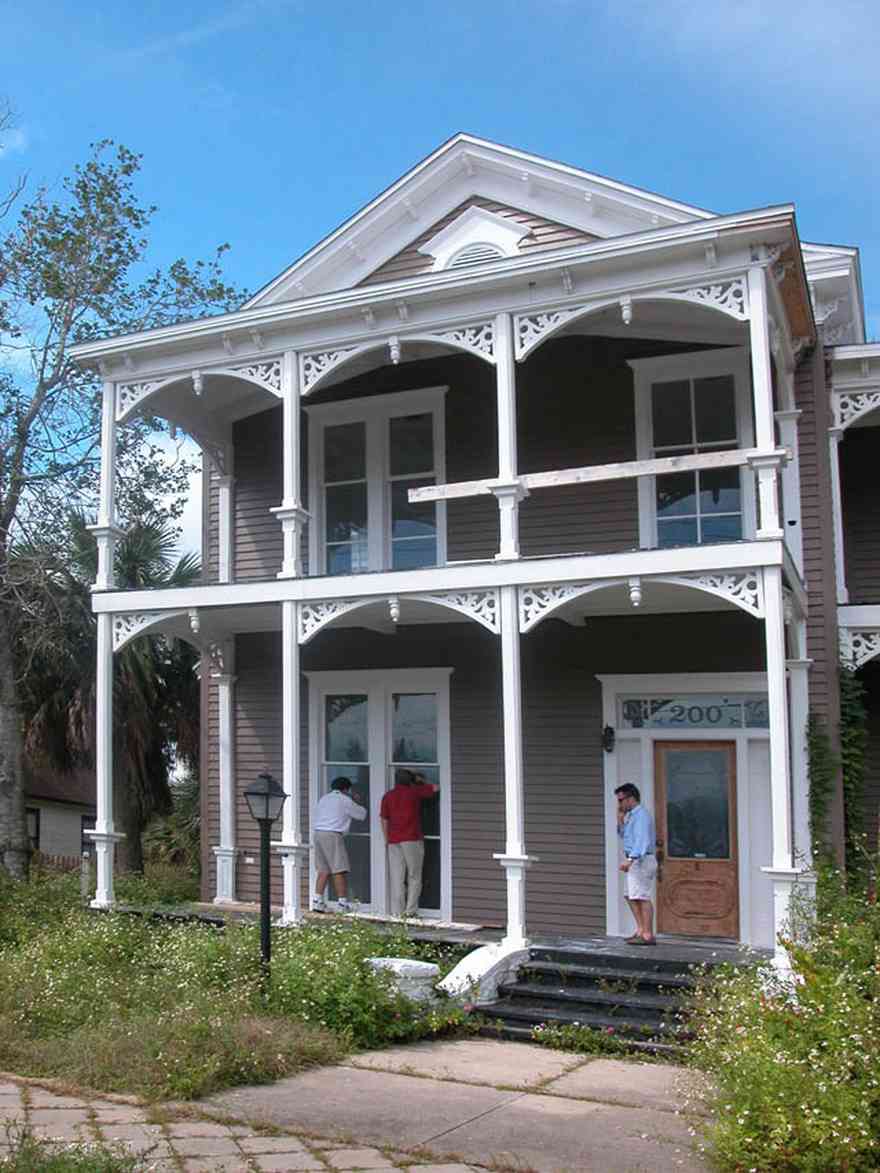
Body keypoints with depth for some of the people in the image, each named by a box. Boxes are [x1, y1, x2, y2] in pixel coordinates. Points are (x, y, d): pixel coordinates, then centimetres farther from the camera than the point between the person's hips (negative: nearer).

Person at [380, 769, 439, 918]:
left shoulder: (387, 796, 10)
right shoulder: (414, 791, 0)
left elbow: (384, 820, 10)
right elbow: (435, 788, 9)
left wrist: (387, 840, 17)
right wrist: (421, 781, 24)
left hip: (394, 841, 3)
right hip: (412, 840, -3)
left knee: (397, 877, 5)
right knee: (414, 877, 4)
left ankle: (397, 911, 5)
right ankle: (411, 910, 0)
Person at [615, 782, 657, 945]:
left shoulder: (641, 815, -14)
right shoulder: (632, 815, 17)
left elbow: (641, 840, -24)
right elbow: (623, 835, 25)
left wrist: (630, 860, -32)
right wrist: (620, 820, 10)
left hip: (640, 860, -11)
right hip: (636, 861, 11)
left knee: (642, 898, -10)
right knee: (631, 896, 14)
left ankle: (648, 935, -9)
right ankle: (641, 930, 17)